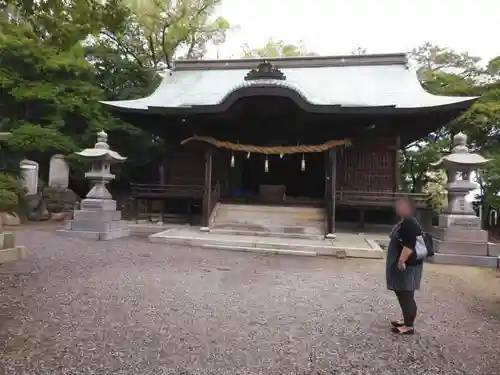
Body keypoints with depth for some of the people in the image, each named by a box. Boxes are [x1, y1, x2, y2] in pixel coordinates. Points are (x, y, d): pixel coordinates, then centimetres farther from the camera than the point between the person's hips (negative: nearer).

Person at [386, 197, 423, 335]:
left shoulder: (409, 223, -20)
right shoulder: (404, 222, 12)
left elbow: (409, 245, -28)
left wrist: (401, 261, -27)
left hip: (407, 266, -11)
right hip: (403, 264, 11)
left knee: (406, 296, -1)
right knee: (403, 295, 18)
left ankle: (409, 327, 9)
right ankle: (406, 321, 29)